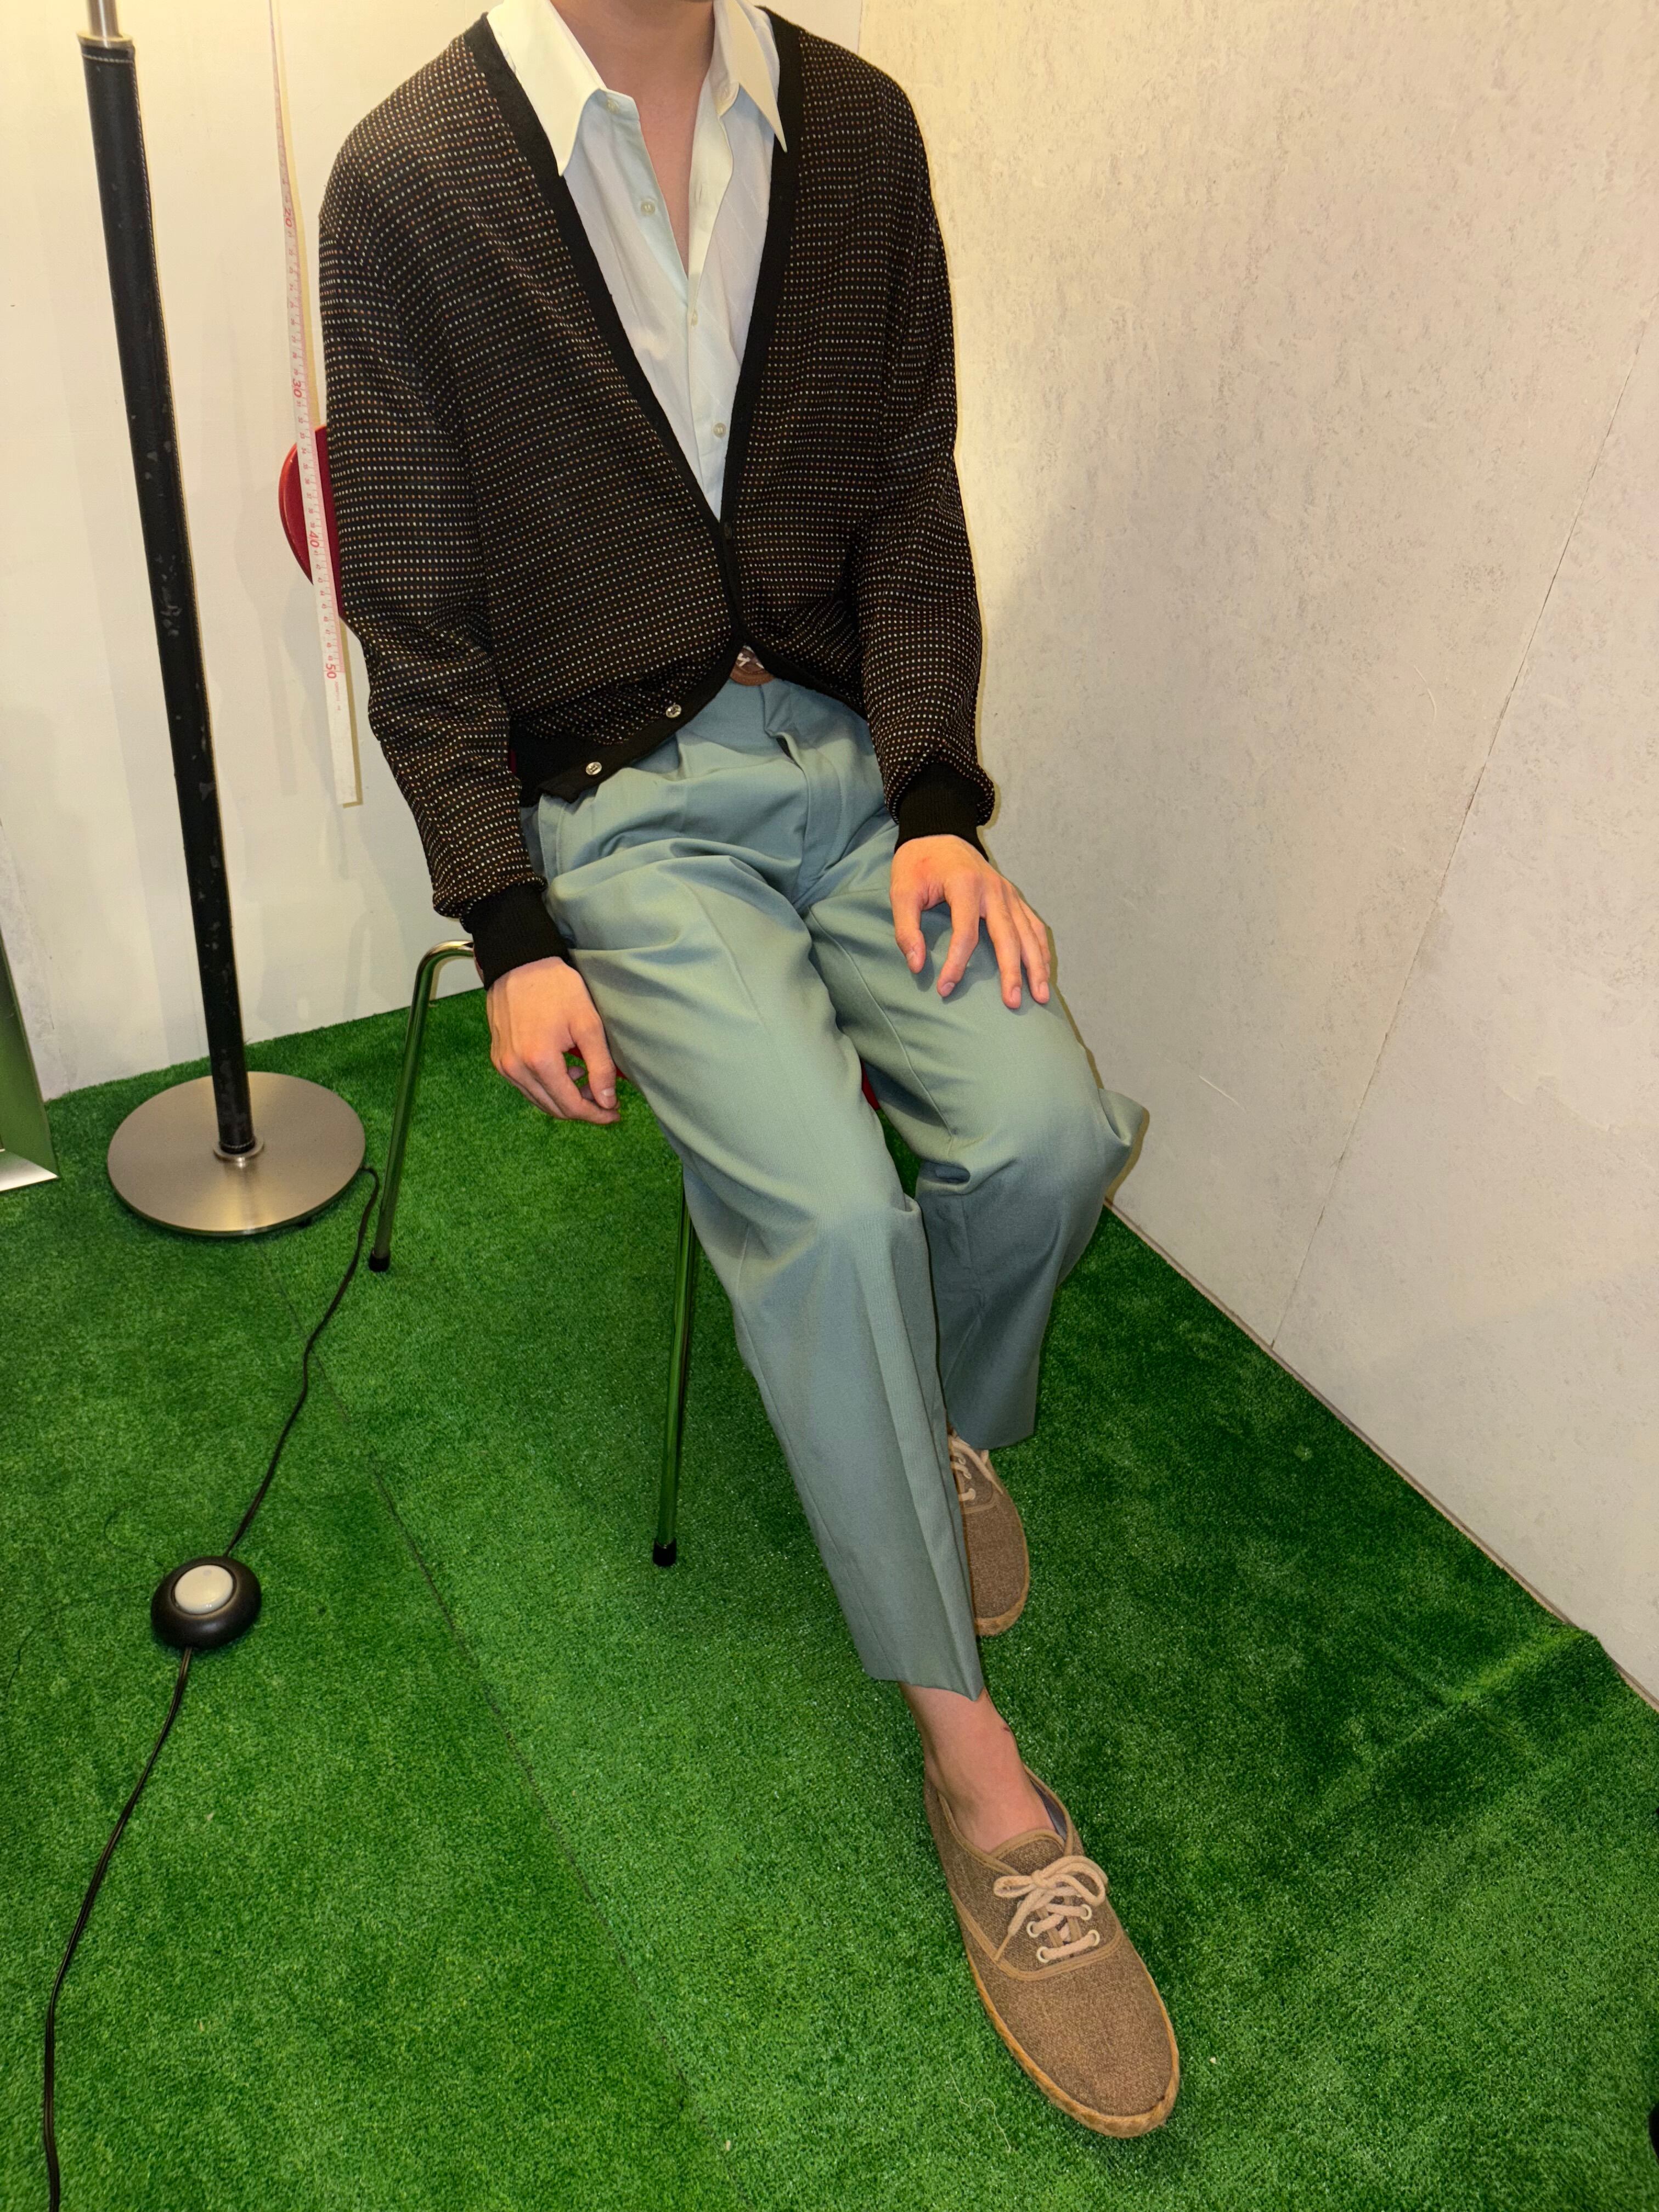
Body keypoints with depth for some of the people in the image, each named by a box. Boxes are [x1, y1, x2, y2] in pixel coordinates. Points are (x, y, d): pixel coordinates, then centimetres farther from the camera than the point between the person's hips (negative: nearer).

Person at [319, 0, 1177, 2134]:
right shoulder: (410, 178, -4)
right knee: (829, 1209, -25)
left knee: (1047, 1133, -20)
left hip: (845, 749, 4)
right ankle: (978, 1771, -5)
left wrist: (938, 804, -6)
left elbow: (911, 508, 7)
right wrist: (510, 937, -10)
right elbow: (411, 611, -3)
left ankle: (935, 1421, 16)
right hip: (612, 802, -3)